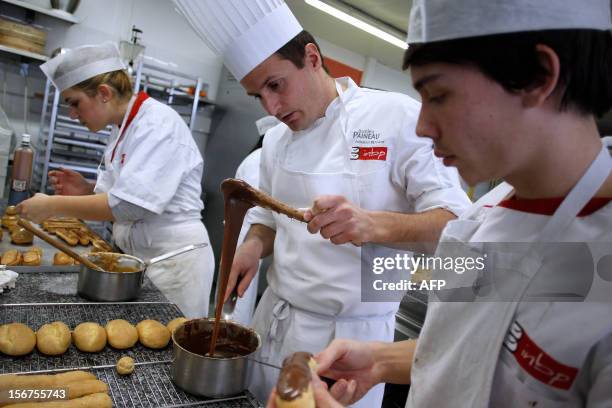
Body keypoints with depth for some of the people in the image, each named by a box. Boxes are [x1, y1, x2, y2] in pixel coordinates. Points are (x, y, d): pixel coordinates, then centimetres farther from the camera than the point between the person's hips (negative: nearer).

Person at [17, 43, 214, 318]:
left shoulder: (158, 123, -16)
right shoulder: (124, 127, 11)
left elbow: (129, 205, -24)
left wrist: (53, 206, -15)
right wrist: (85, 191, -1)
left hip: (173, 257, -8)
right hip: (140, 255, 8)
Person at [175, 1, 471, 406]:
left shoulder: (399, 117, -13)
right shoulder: (276, 139, 4)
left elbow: (455, 225, -16)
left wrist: (373, 225, -33)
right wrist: (253, 246, -7)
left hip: (350, 334, -4)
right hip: (274, 322, 5)